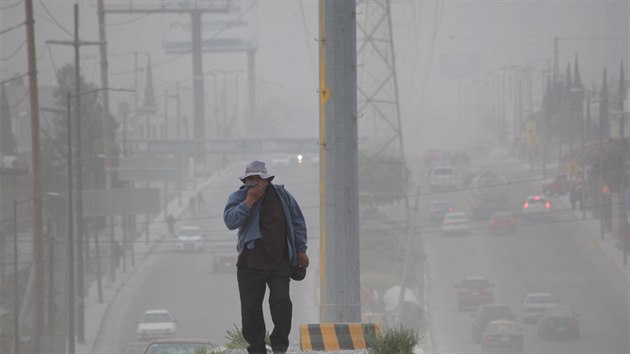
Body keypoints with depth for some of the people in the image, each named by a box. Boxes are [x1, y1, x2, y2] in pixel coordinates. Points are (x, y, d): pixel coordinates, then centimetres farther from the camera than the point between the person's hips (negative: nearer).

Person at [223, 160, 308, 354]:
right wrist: (249, 201, -26)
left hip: (279, 264, 0)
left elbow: (298, 222, 12)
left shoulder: (281, 196, 2)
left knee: (281, 302, -14)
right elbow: (230, 221, -22)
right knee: (250, 309, 1)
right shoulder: (238, 198, -4)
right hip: (250, 264, 0)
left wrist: (301, 250, 12)